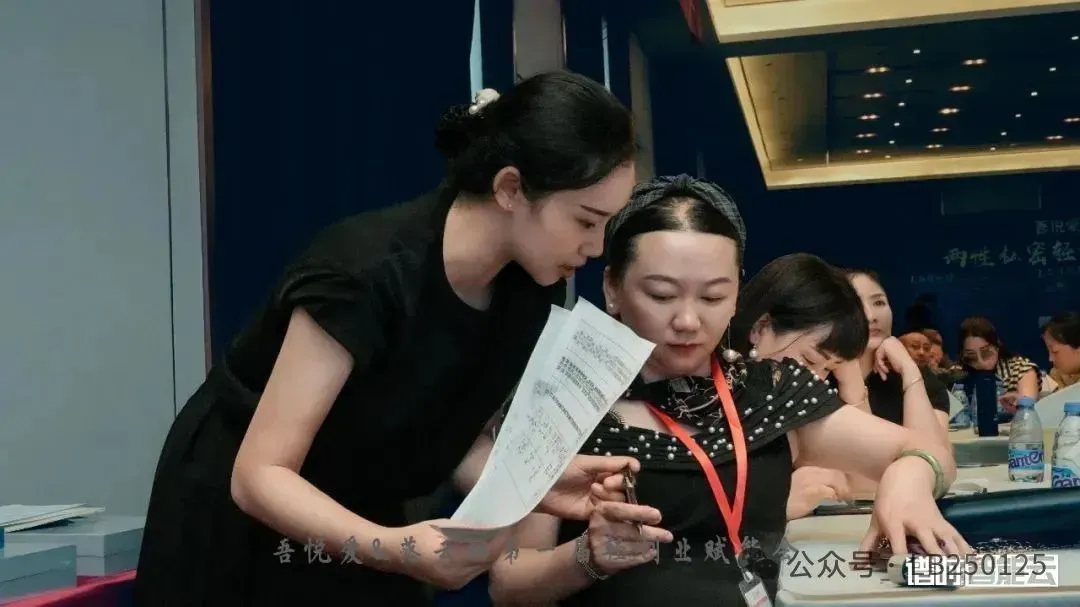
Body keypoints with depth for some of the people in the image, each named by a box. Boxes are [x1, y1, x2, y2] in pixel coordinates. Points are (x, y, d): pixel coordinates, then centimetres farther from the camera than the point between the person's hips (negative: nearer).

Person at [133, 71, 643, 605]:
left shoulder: (528, 289, -12)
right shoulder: (363, 275, -32)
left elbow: (452, 440, -5)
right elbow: (260, 475, -30)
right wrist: (393, 549, -43)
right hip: (239, 530, -6)